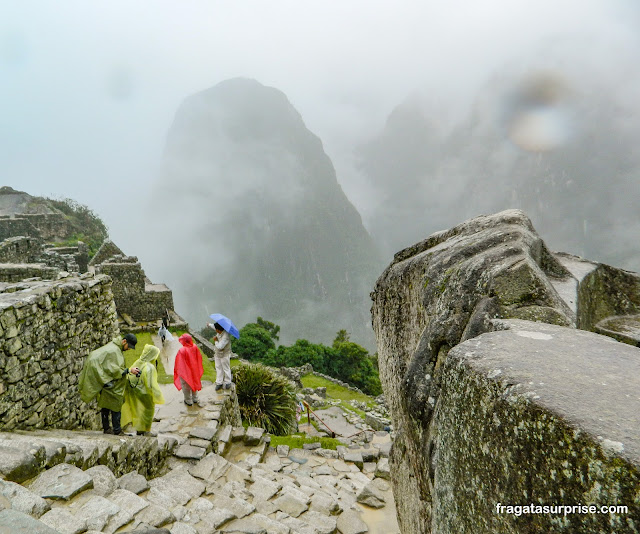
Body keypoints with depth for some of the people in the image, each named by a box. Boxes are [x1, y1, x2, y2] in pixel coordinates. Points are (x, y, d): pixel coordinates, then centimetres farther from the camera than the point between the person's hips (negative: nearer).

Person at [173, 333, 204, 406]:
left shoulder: (182, 351, -31)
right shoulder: (195, 347, -15)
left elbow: (179, 363, -20)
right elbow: (199, 358, 0)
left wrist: (177, 370, -1)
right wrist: (198, 368, 15)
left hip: (185, 371, -5)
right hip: (194, 370, 5)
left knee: (186, 386, 15)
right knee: (194, 383, 24)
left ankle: (188, 401, 29)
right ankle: (195, 399, 37)